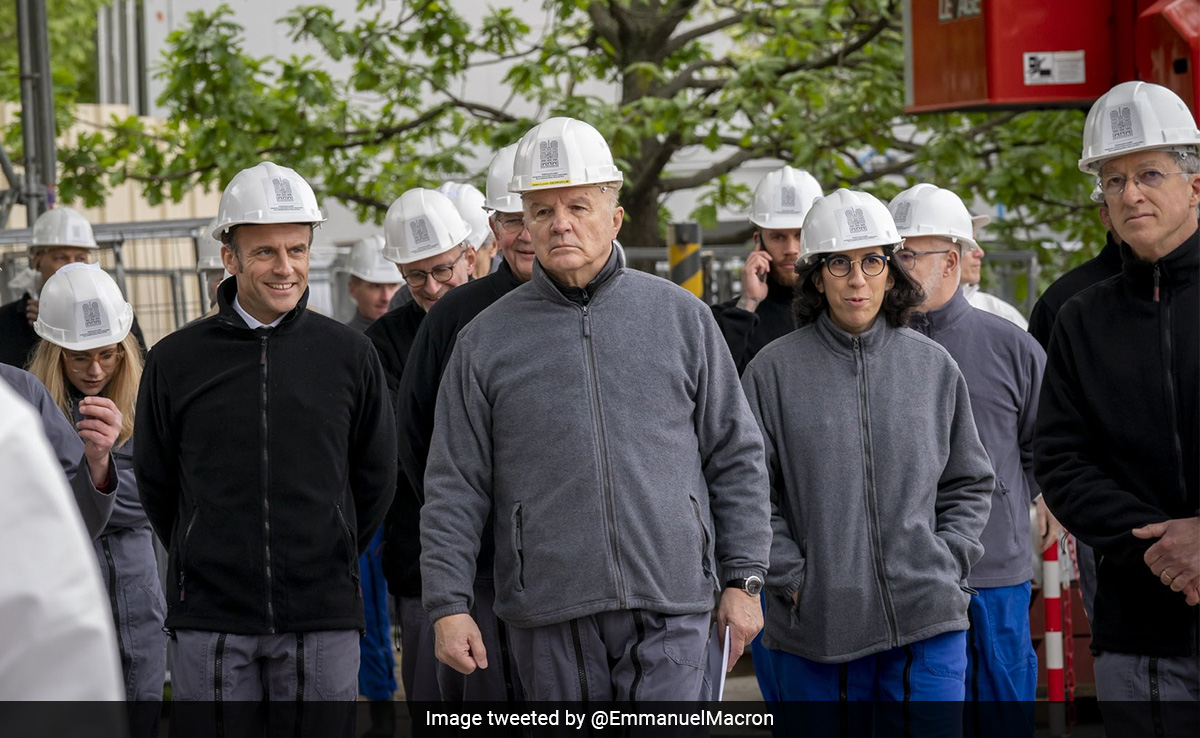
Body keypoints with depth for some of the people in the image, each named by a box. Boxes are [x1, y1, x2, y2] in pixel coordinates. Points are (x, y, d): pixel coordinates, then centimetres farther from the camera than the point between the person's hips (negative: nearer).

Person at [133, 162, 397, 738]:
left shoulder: (349, 355, 4)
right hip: (209, 620, 0)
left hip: (323, 614, 1)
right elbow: (154, 482, 12)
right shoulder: (176, 360, 2)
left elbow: (375, 478, 14)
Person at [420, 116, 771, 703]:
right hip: (549, 618, 1)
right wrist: (448, 605, -3)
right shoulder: (488, 340, 6)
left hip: (670, 609, 0)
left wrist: (743, 579, 5)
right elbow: (455, 488, 6)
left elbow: (735, 456, 10)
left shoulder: (681, 317, 7)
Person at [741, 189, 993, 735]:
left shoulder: (934, 367, 9)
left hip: (928, 625, 2)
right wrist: (791, 577, -8)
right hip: (813, 630, -1)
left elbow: (969, 484, 16)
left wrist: (947, 561, 3)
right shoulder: (774, 371, 0)